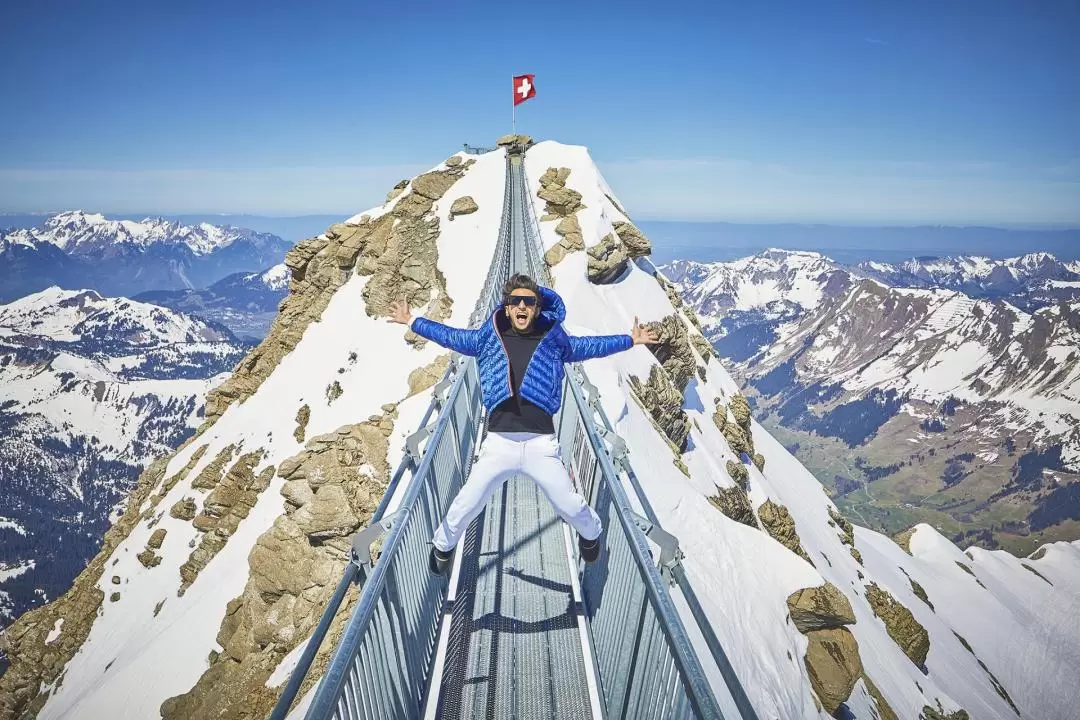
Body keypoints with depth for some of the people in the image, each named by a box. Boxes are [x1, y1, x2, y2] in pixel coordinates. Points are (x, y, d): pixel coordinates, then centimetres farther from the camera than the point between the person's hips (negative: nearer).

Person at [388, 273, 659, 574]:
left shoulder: (553, 340, 8)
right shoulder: (489, 338, 8)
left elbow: (589, 346, 17)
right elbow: (452, 336, 17)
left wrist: (631, 340, 17)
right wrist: (412, 322, 19)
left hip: (541, 444, 0)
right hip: (498, 442, 0)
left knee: (568, 504, 10)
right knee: (466, 504, 7)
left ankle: (590, 533, 46)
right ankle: (443, 545, 38)